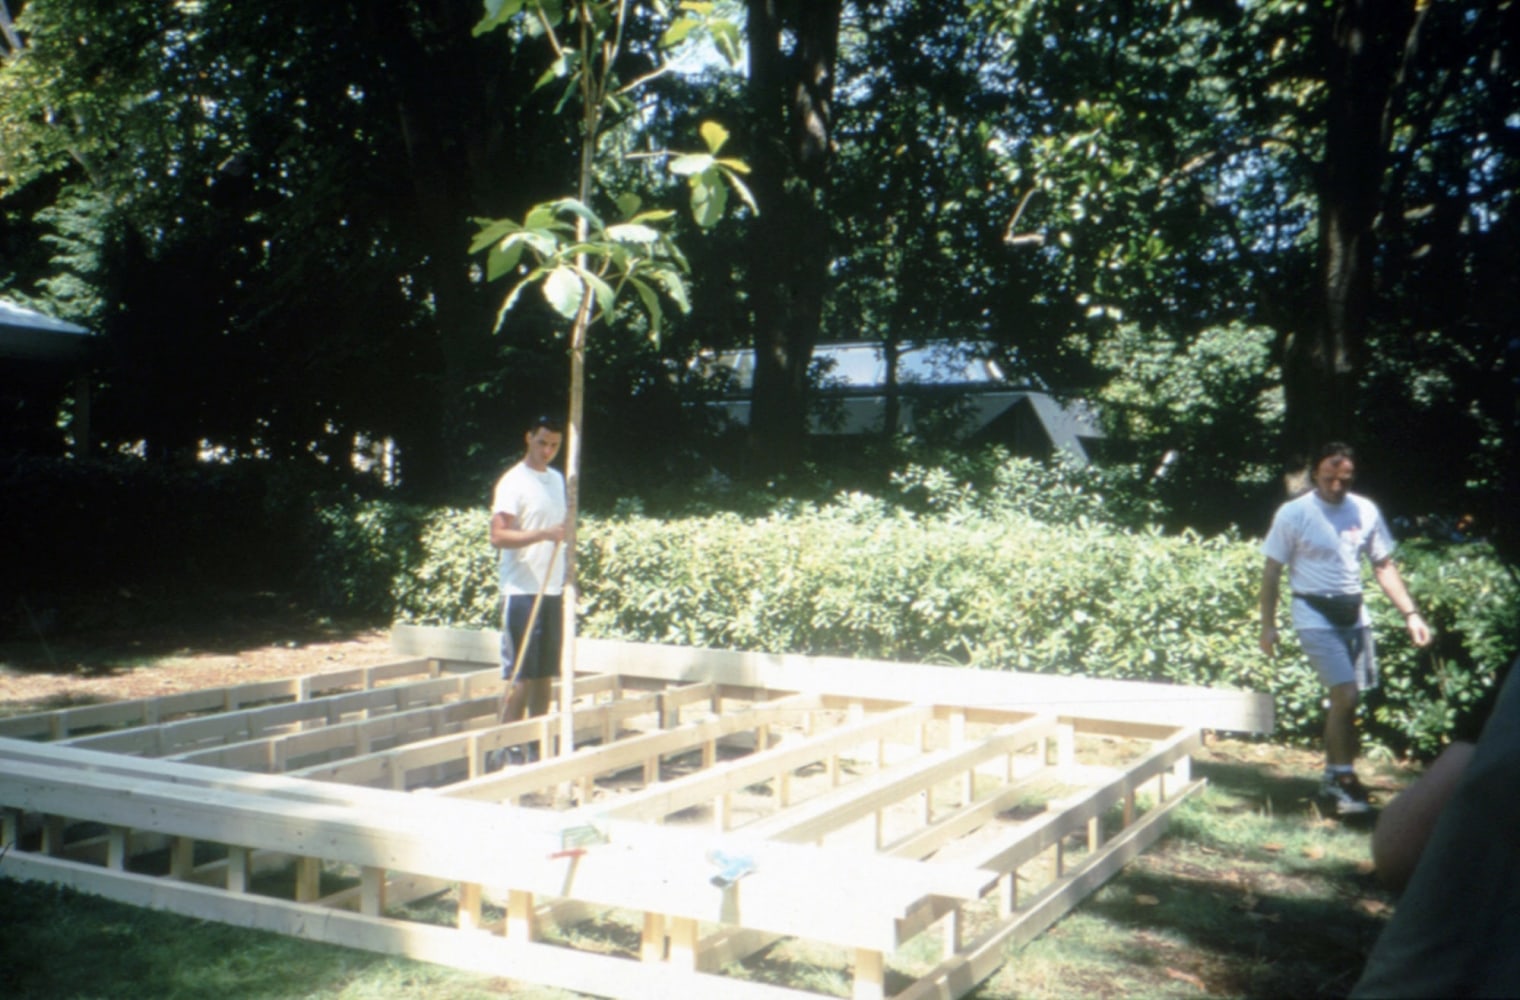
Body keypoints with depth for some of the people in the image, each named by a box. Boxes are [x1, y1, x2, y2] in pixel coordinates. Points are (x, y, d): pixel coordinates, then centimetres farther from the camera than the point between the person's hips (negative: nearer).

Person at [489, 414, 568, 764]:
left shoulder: (557, 479, 15)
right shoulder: (513, 482, -8)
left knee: (546, 673, 10)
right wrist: (543, 534, -28)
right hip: (522, 590, -7)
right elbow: (498, 536, -17)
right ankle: (509, 748, 0)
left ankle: (538, 747, 17)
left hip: (552, 590, 7)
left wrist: (567, 575, 18)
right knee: (520, 675, -6)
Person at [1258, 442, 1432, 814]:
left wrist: (1410, 613, 1)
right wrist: (1268, 625, -6)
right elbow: (1272, 571, -4)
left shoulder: (1365, 511, 2)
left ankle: (1334, 777, 23)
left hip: (1354, 613, 5)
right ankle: (1344, 777, -1)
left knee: (1344, 699, 9)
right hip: (1315, 615, -4)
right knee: (1345, 694, -13)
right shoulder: (1293, 514, -9)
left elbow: (1384, 565, 9)